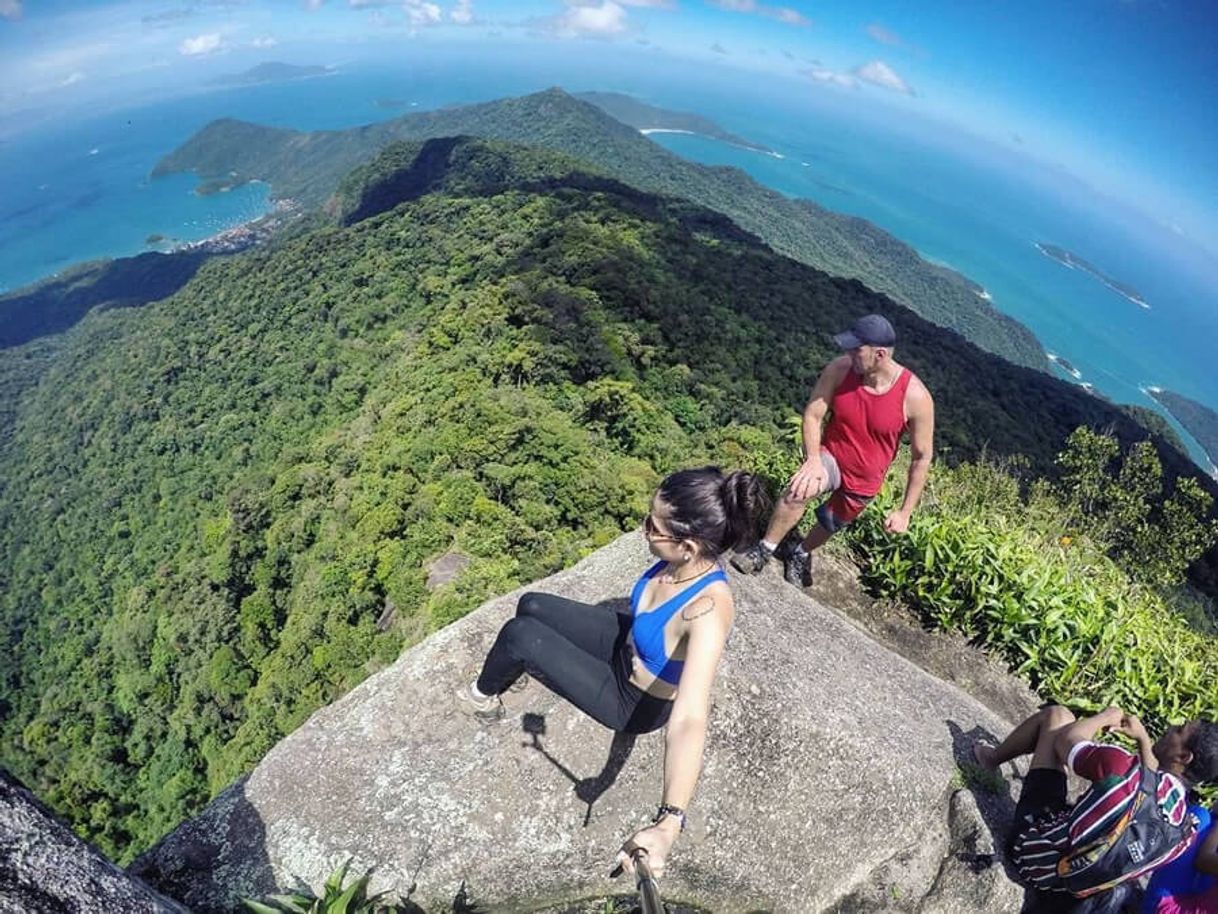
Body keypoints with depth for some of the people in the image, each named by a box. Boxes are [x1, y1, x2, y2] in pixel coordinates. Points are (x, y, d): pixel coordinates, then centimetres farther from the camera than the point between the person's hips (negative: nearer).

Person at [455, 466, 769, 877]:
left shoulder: (708, 611, -42)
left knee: (519, 634, -14)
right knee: (531, 606, 15)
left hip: (635, 702, -7)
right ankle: (534, 664, 50)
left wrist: (668, 821, -56)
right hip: (627, 643, 7)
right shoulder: (687, 559, -24)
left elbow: (689, 721, -50)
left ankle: (484, 696, 21)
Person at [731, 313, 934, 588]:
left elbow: (922, 456, -15)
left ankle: (802, 554, 53)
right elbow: (812, 415, -14)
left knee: (830, 525, 20)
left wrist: (905, 511, -12)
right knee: (799, 491, -32)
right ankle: (764, 550, -11)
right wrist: (813, 460, -31)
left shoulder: (915, 397, -25)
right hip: (830, 457, 0)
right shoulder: (840, 369, -21)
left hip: (865, 480, 1)